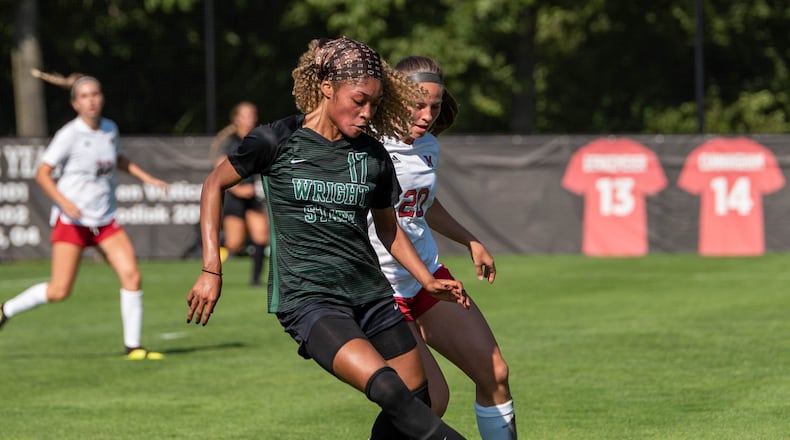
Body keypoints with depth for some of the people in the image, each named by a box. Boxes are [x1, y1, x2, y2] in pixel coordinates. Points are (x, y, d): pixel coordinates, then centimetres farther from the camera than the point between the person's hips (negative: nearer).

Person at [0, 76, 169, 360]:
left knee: (132, 276, -10)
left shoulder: (110, 129, 7)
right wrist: (64, 202, -24)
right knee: (60, 291, -9)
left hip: (105, 220, 5)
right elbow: (42, 173, -11)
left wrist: (148, 178, 19)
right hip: (71, 220, -5)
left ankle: (132, 346, -1)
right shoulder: (69, 135, -11)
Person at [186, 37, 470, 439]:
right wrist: (211, 270, 2)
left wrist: (428, 280, 10)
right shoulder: (277, 141, -5)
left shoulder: (373, 156, 6)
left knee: (417, 399, 3)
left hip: (369, 292, 6)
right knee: (387, 388, -26)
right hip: (307, 297, -6)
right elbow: (215, 184, 7)